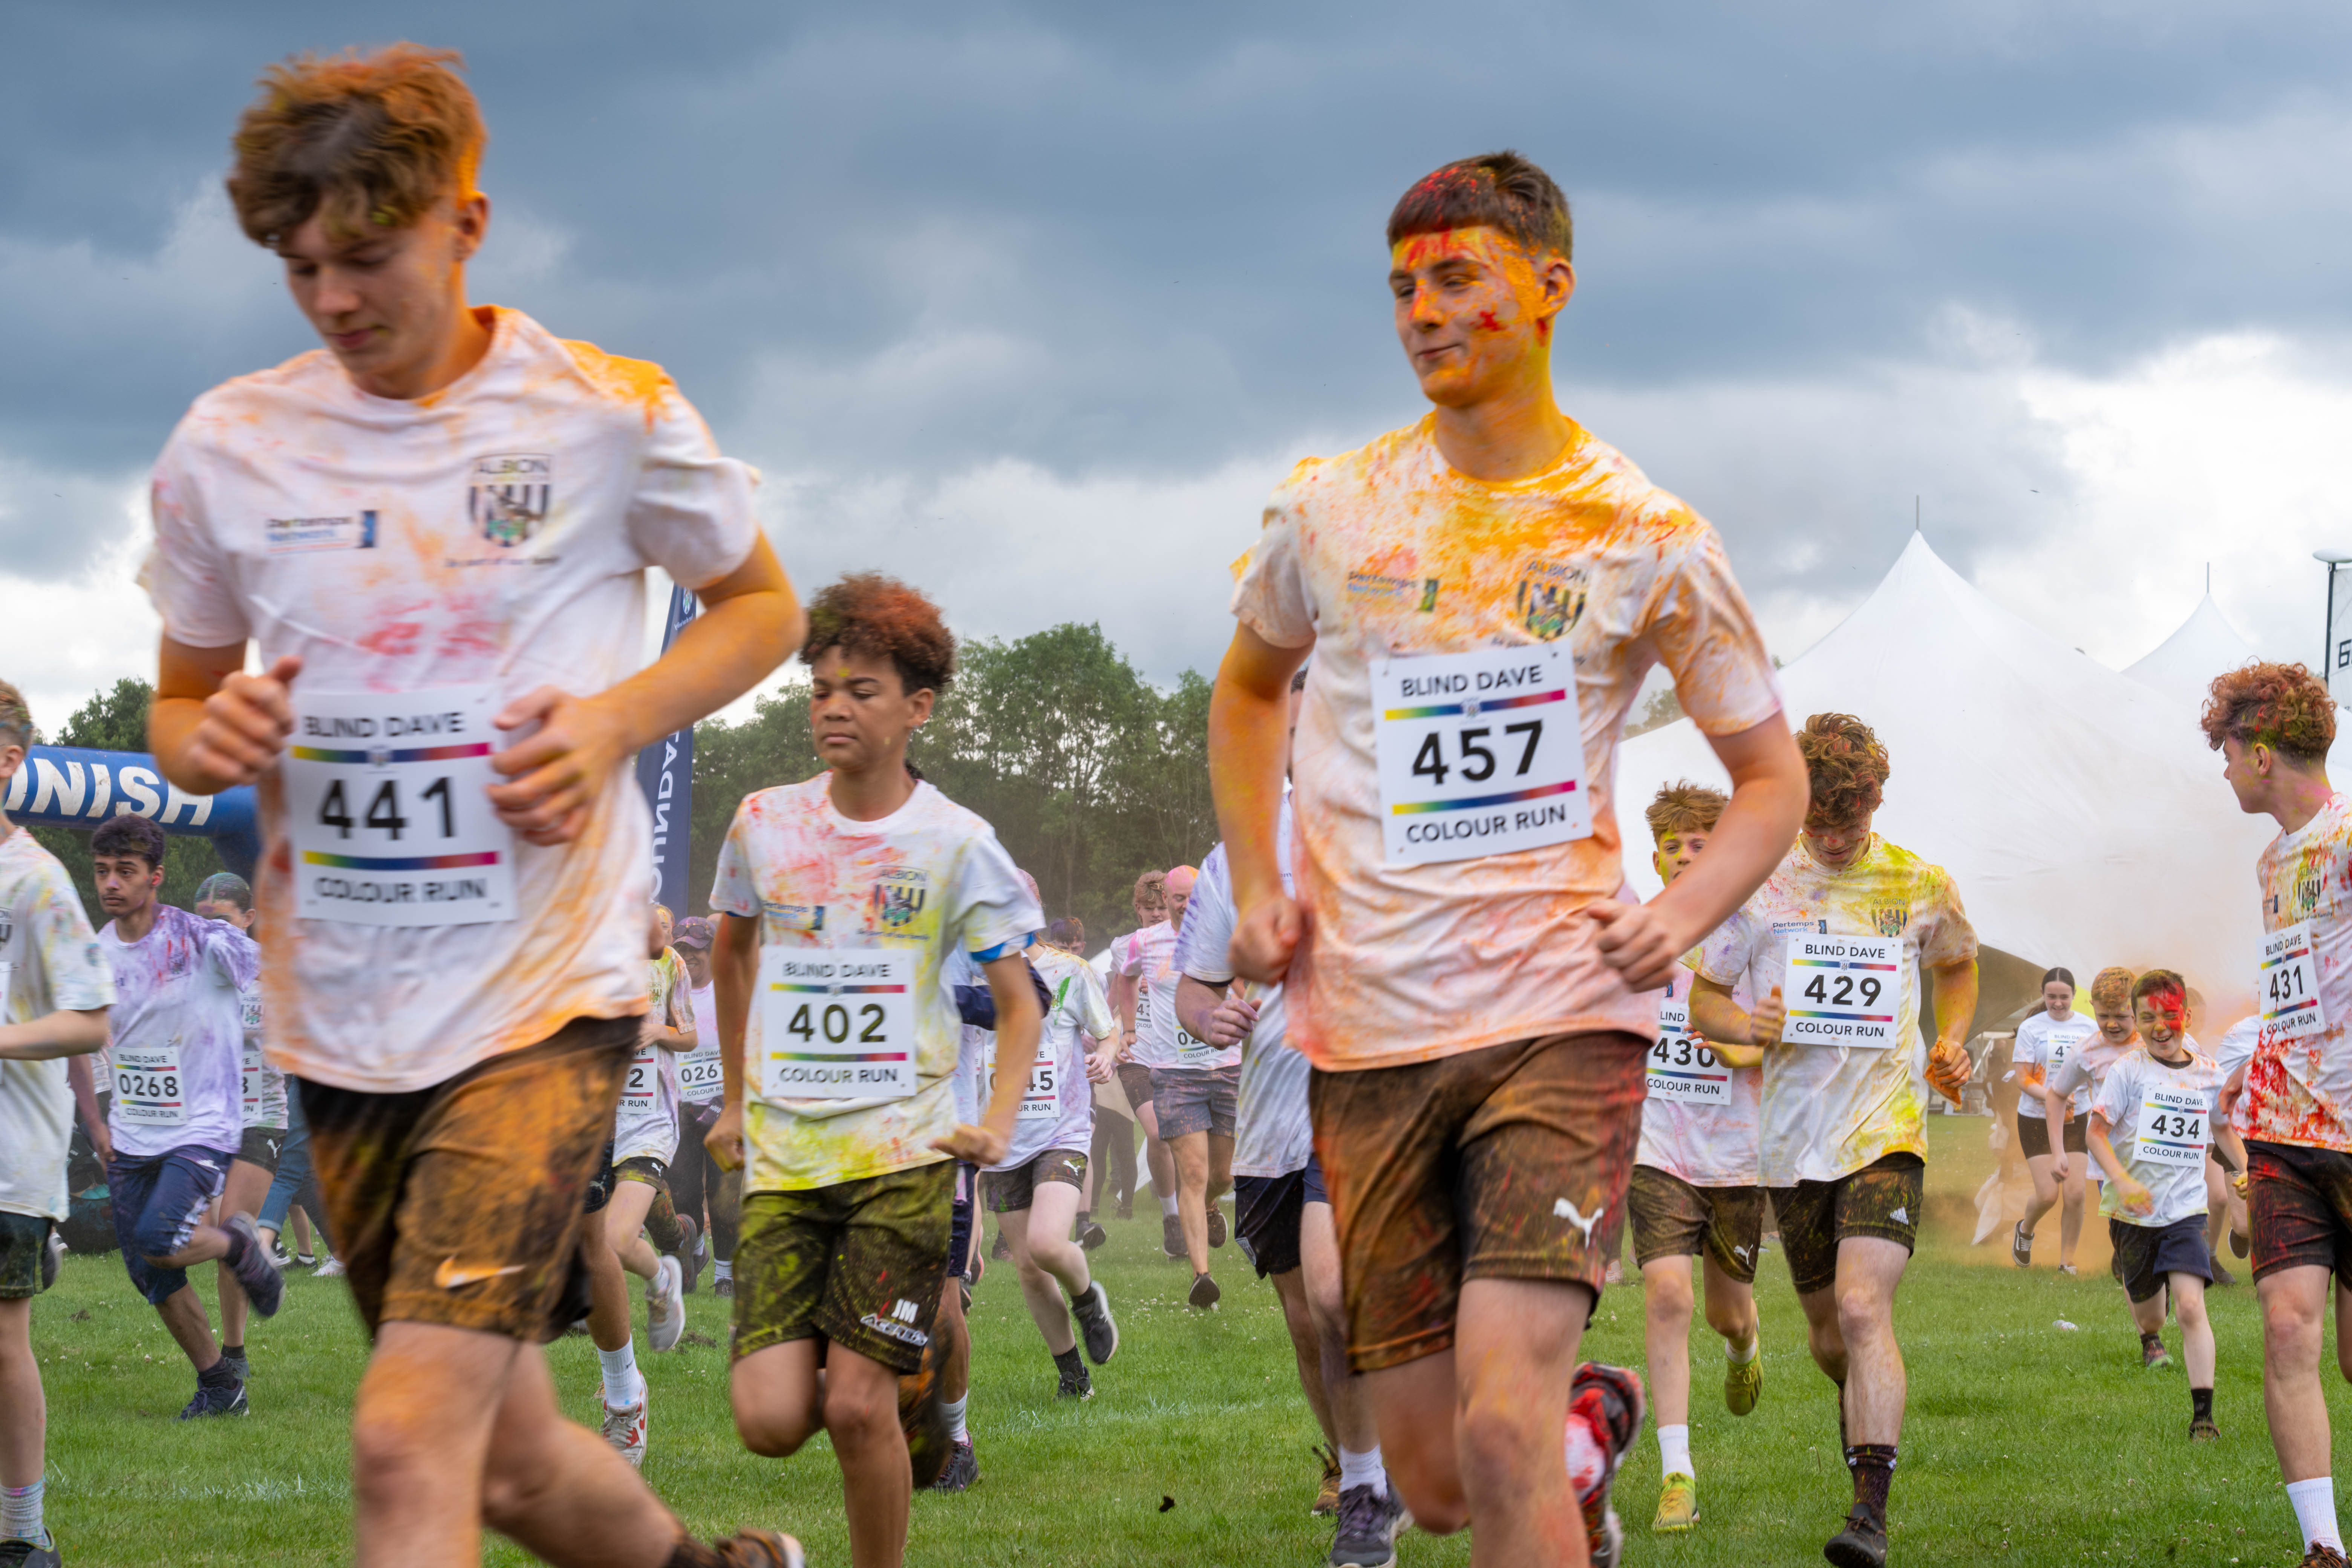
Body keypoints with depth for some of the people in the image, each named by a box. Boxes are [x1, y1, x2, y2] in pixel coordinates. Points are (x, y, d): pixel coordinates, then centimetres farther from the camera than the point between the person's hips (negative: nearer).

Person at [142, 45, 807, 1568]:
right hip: (344, 1017, 4)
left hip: (546, 988, -4)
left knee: (411, 1443, -20)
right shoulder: (226, 447, 3)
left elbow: (764, 607, 10)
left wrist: (616, 721, -9)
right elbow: (181, 707, 15)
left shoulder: (608, 416, -5)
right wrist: (210, 739, -10)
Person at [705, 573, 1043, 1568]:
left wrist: (996, 1128, -6)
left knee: (856, 1405, -11)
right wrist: (735, 1101, 25)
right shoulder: (764, 825, 6)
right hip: (781, 1158, 3)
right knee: (770, 1420, -9)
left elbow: (1018, 1004, 7)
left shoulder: (955, 845, -2)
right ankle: (907, 1375, 26)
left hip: (901, 1151, -3)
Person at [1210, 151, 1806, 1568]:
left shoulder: (1647, 539, 0)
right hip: (1368, 1034, 3)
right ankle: (1591, 1421, 39)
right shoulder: (1332, 510, 5)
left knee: (1501, 1426, -21)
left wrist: (1681, 916, -9)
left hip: (1560, 1012, -3)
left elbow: (1772, 775, 9)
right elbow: (1249, 686, 25)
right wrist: (1256, 885, 11)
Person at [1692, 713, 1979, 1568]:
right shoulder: (1759, 888, 2)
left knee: (1863, 1306, -22)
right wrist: (1746, 1024, -14)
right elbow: (1702, 1001, 9)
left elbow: (1958, 966, 24)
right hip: (1795, 1135, 3)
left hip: (1887, 1128, -3)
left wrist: (1949, 1042, 6)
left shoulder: (1921, 888, 2)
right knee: (1827, 1326, 14)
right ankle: (1863, 1402, 49)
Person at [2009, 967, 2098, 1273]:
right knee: (2048, 1194, -8)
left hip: (2075, 1120, 2)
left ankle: (2067, 1262, 8)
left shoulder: (2089, 1028, 3)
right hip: (2036, 1121, -2)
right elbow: (2023, 1080, -9)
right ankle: (2025, 1231, 26)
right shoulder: (2031, 1028, -5)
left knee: (2075, 1193, -8)